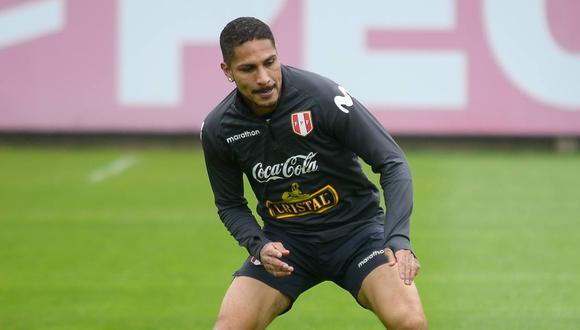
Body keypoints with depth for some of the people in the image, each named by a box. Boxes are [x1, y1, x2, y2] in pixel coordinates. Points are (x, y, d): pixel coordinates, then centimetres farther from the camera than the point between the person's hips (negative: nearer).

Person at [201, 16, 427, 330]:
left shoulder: (324, 97, -21)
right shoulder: (217, 130, -8)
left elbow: (393, 163, -15)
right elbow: (230, 204, 8)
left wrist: (398, 240, -26)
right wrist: (259, 246, -12)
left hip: (356, 227, -3)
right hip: (284, 240, 3)